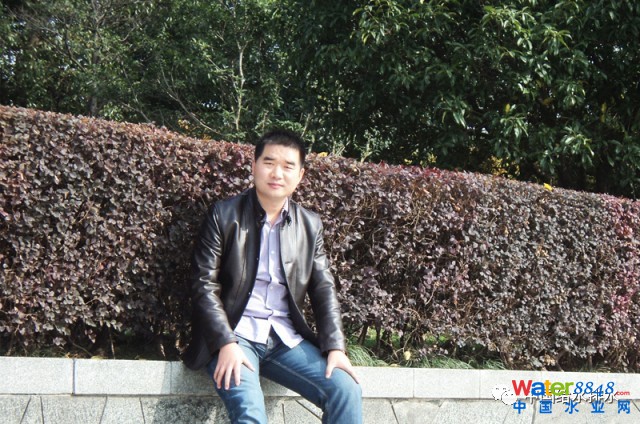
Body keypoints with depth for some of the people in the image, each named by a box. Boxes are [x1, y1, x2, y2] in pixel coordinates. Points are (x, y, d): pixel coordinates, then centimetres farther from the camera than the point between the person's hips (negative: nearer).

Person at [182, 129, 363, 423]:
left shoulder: (310, 225, 11)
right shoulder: (224, 215, -1)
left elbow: (324, 289, 10)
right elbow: (204, 285, -6)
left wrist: (335, 346, -5)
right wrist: (226, 343, -18)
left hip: (287, 339, 4)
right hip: (233, 335, -4)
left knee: (347, 391, -16)